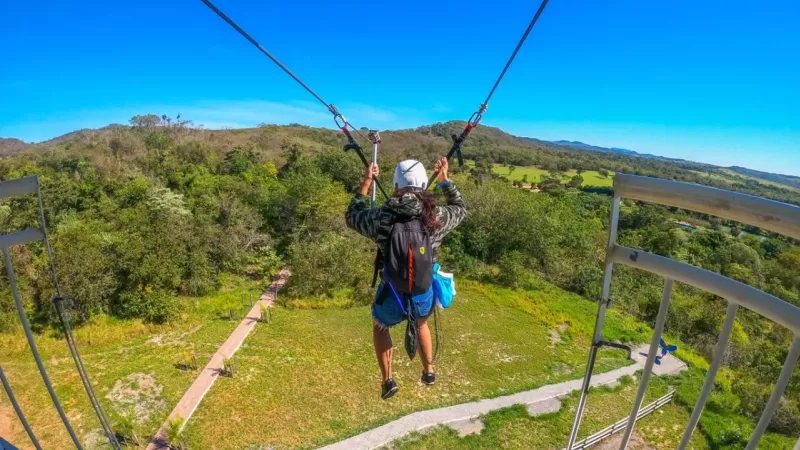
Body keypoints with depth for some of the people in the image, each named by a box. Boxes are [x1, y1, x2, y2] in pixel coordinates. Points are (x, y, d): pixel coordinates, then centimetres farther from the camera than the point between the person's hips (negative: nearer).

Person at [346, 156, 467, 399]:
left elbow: (352, 217, 2)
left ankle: (387, 380, 35)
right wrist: (445, 179, 12)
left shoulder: (381, 218, -19)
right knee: (421, 325, 37)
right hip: (424, 293, 2)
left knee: (380, 327, 33)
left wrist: (365, 183, 5)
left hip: (392, 294, -2)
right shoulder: (437, 216, -14)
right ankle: (428, 371, 50)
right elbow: (461, 208, 9)